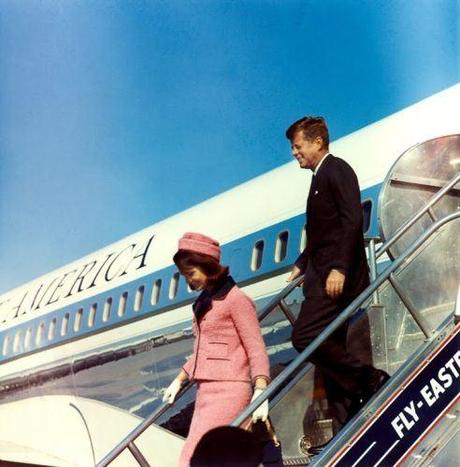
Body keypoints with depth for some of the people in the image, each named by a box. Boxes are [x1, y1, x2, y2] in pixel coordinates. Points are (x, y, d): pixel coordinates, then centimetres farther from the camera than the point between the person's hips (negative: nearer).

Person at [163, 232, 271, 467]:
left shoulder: (235, 299, -7)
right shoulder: (204, 302, 18)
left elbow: (256, 349, -12)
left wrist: (260, 391, -23)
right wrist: (179, 380, 32)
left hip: (228, 390, -8)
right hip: (205, 392, 8)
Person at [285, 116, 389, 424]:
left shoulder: (337, 169, -6)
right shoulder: (321, 176, 21)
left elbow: (352, 220, -18)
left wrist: (339, 268, -24)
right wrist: (302, 265, 24)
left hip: (338, 275, -10)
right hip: (323, 276, 10)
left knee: (304, 337, -17)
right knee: (330, 348, 8)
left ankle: (370, 380, -7)